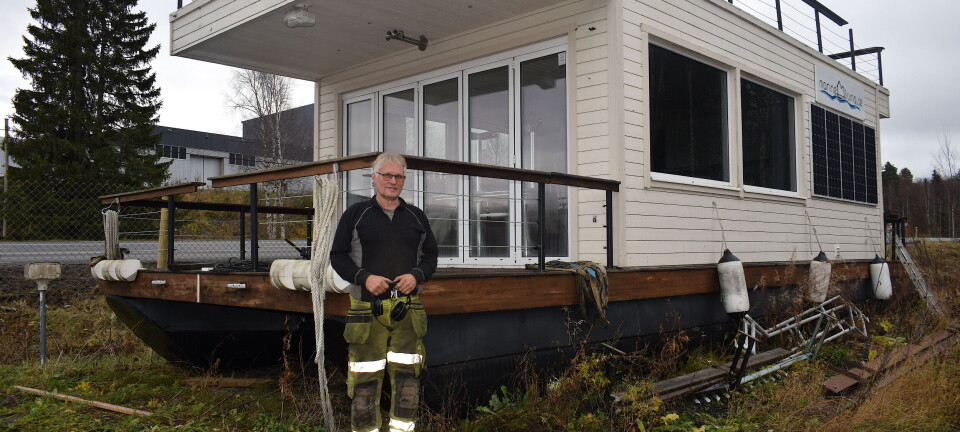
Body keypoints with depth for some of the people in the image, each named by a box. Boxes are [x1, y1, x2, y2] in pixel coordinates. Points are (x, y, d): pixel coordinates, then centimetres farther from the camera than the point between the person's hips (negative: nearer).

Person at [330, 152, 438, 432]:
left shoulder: (416, 217, 14)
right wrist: (364, 278, -12)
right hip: (367, 308, -2)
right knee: (365, 377, -1)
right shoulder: (355, 214, 6)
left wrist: (417, 276, -5)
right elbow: (338, 255, 5)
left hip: (407, 308, 2)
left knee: (407, 374, 3)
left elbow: (430, 255, 16)